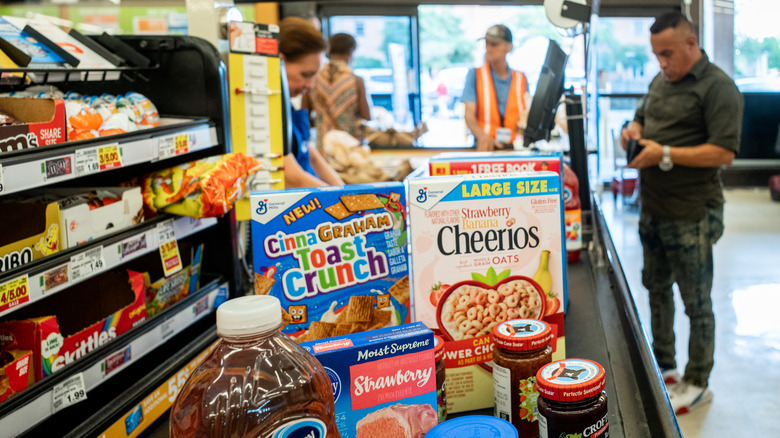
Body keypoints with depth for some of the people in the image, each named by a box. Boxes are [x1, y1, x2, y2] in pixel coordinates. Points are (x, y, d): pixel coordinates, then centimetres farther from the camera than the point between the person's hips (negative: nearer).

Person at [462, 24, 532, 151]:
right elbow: (469, 114, -5)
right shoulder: (475, 75, 7)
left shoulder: (521, 79, 15)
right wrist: (482, 136, -24)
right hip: (486, 147, -2)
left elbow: (526, 116, 18)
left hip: (515, 147, 2)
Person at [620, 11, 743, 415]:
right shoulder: (660, 81, 11)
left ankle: (697, 385, 19)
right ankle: (664, 366, 35)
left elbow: (724, 152, -21)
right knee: (657, 289, 18)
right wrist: (634, 129, 1)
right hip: (653, 209, 8)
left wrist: (666, 155, -24)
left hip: (691, 215, -8)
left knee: (696, 302, 4)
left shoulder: (717, 87, -14)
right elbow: (643, 118, 25)